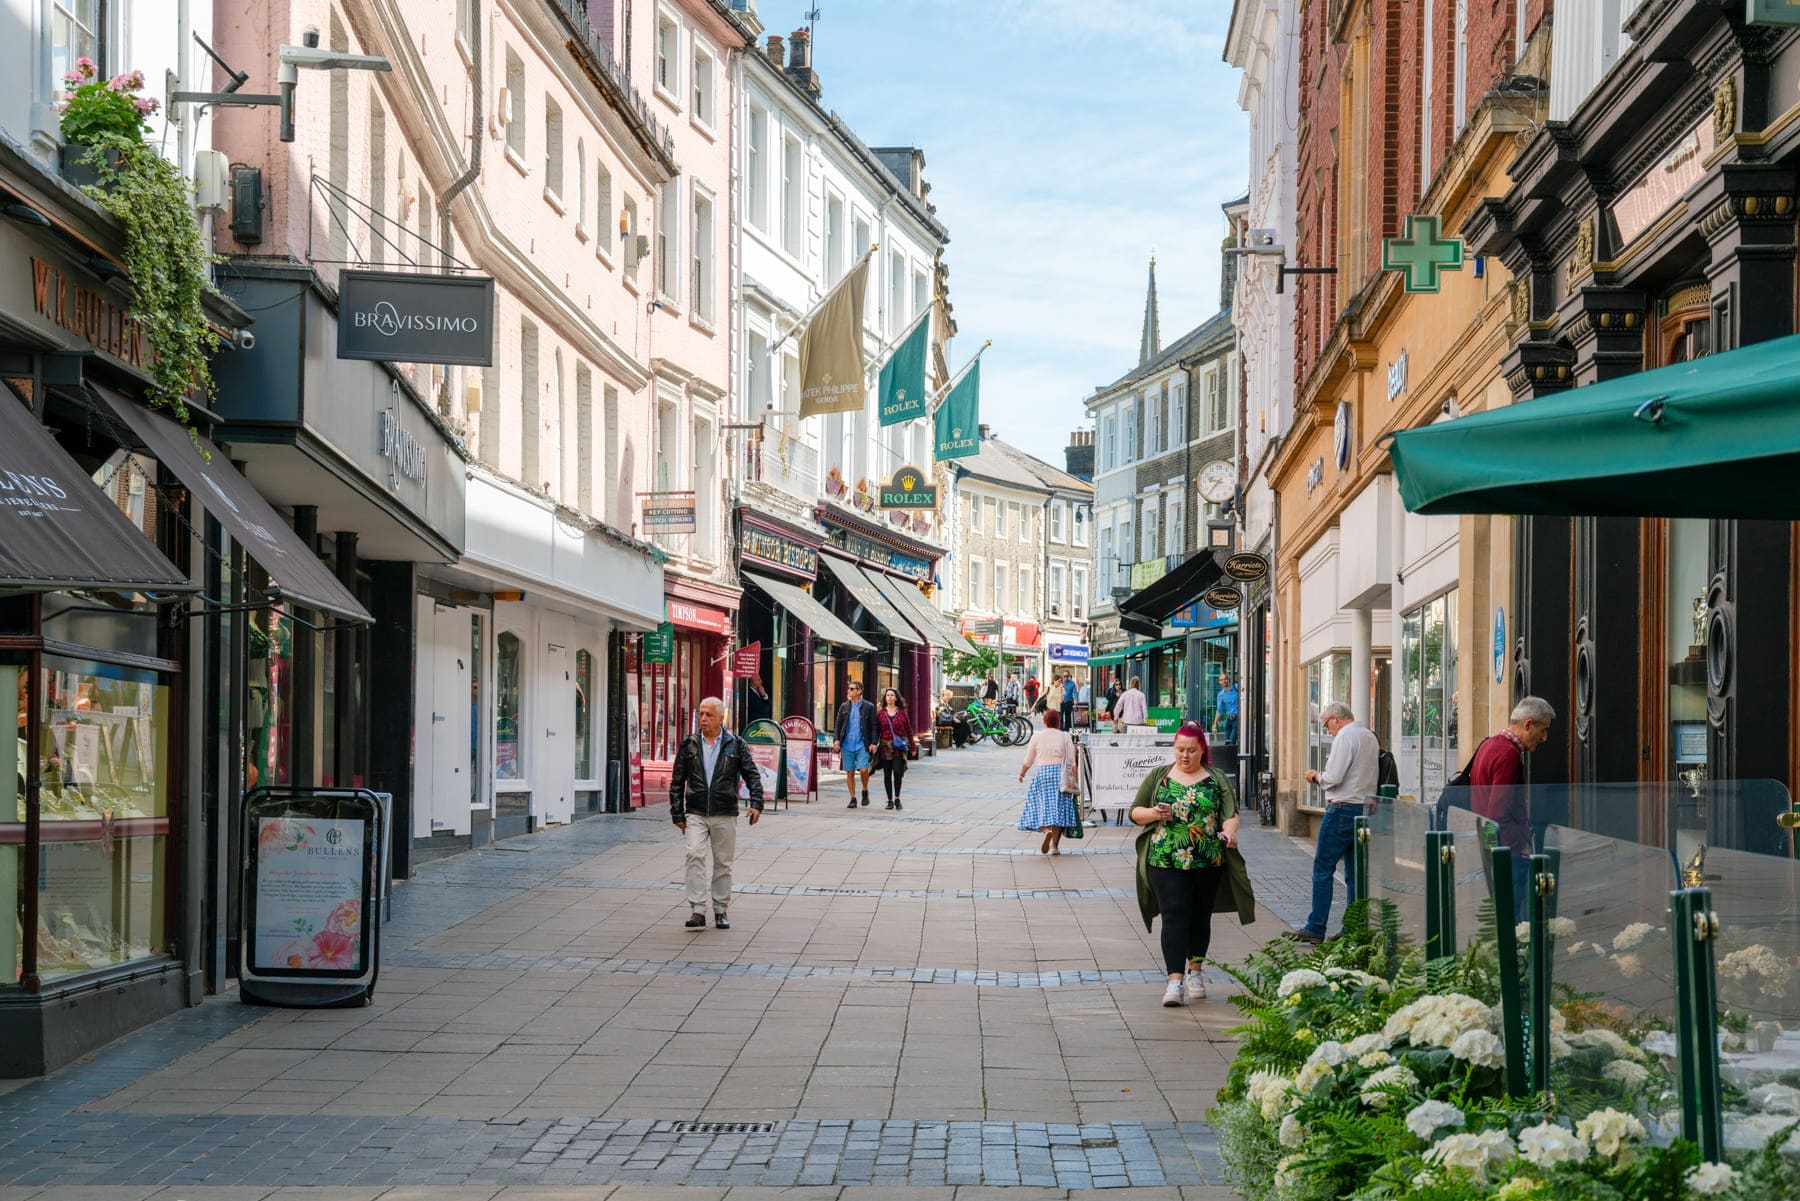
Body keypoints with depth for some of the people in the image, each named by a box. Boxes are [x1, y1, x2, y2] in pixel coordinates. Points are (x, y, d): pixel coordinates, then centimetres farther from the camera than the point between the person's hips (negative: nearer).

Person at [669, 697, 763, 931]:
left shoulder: (735, 744, 3)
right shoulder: (689, 744, 6)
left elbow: (752, 775, 5)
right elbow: (677, 781, 9)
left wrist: (756, 803, -9)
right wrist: (677, 813, 6)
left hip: (725, 815, 0)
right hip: (696, 814, 0)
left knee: (723, 863, 6)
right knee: (695, 856, -16)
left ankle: (721, 911, 18)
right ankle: (697, 912, -18)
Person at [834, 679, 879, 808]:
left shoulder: (869, 707, 2)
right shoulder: (844, 707, 10)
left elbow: (873, 727, 1)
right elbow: (838, 725, 12)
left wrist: (873, 743, -6)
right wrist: (837, 740, 1)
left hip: (862, 745, -3)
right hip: (847, 745, 3)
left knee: (863, 769, -16)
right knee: (849, 772, 3)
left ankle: (865, 791, 10)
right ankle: (853, 799, 12)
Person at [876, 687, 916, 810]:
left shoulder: (902, 712, 5)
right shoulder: (881, 714, 6)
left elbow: (908, 730, 8)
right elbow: (876, 731, 6)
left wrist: (912, 747, 7)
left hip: (899, 747, -1)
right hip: (885, 747, 1)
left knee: (897, 772, -12)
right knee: (887, 774, 4)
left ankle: (897, 799, -1)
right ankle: (890, 801, 12)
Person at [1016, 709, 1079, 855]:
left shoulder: (1037, 736, 3)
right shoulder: (1065, 737, 5)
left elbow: (1028, 761, 8)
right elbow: (1071, 763, 3)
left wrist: (1021, 773, 24)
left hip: (1042, 773, -1)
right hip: (1061, 773, 1)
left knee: (1042, 806, 1)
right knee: (1059, 808, 4)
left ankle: (1046, 830, -28)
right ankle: (1055, 846, 0)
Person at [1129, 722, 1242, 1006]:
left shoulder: (1216, 779, 8)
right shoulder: (1158, 777, 8)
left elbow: (1231, 813, 3)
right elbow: (1135, 812, 10)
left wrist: (1229, 830, -19)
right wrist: (1153, 813, -11)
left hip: (1208, 863, 1)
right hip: (1166, 862, -1)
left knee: (1200, 918, 10)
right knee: (1174, 917, -11)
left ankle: (1195, 972, 28)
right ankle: (1175, 980, -16)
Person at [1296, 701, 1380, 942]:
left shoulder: (1345, 736, -11)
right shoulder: (1370, 737, 16)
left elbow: (1333, 777, -18)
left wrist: (1316, 777, 3)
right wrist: (1323, 777, 18)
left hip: (1343, 809, -8)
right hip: (1365, 809, 8)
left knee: (1323, 869, -3)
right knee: (1355, 873, 10)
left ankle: (1316, 929, -3)